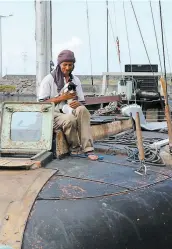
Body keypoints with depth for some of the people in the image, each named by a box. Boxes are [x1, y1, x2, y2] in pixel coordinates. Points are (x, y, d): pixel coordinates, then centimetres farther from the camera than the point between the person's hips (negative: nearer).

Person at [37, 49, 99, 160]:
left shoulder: (75, 80, 17)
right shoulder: (49, 79, 2)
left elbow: (82, 102, 15)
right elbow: (41, 103, -6)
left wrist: (78, 103, -11)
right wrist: (62, 97, -13)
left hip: (70, 113, 4)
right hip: (54, 115, -4)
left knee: (82, 110, -31)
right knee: (70, 119, -37)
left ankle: (88, 149, -34)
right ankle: (75, 149, -13)